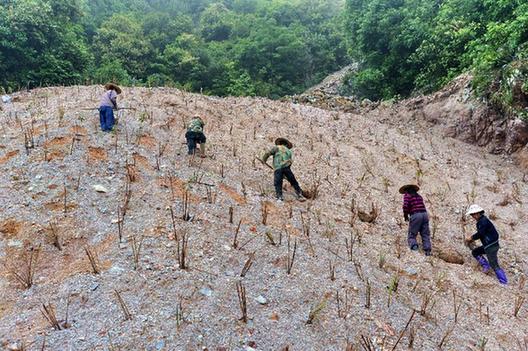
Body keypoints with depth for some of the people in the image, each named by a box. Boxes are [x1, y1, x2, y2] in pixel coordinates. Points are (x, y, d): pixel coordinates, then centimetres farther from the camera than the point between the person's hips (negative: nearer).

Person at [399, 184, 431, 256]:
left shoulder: (407, 195, 6)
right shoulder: (419, 196, 25)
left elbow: (405, 206, -9)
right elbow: (421, 206, 19)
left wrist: (405, 216, 4)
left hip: (415, 215, -5)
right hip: (424, 214, 5)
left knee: (411, 235, 1)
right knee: (425, 235, 9)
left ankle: (414, 246, -24)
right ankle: (427, 251, -5)